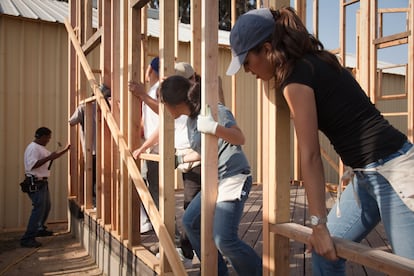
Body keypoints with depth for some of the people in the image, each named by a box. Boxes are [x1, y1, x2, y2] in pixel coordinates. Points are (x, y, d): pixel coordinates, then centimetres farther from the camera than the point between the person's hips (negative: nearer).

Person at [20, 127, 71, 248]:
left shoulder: (41, 148, 16)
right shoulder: (33, 148, -16)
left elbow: (52, 156, 28)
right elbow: (32, 165, -28)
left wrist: (65, 150, 22)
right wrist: (48, 158, -26)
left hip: (42, 182, 11)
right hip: (35, 183, -11)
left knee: (46, 206, 20)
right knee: (39, 209, -14)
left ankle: (40, 229, 37)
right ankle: (27, 239, -12)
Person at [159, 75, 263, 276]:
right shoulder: (190, 120, 12)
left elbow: (240, 139, -20)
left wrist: (214, 128, -36)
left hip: (234, 179, -10)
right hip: (214, 181, 10)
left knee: (224, 239, -16)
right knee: (190, 221, 13)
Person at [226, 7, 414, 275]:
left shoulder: (296, 78, -17)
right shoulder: (313, 62, 9)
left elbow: (310, 155, -17)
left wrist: (319, 224, -13)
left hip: (392, 172, -10)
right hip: (369, 174, 10)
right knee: (325, 250, 14)